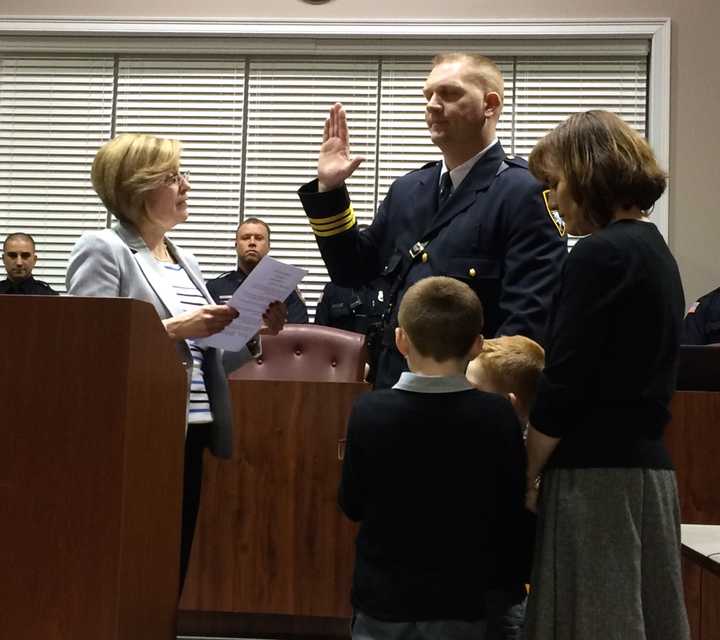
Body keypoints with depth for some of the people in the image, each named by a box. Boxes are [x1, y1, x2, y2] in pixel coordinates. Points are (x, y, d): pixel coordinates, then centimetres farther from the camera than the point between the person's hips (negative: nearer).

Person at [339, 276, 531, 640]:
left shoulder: (369, 412, -12)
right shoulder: (498, 417, -12)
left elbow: (351, 504, -2)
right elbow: (512, 511, -4)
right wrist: (513, 582, 10)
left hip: (383, 596, 0)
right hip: (462, 596, 0)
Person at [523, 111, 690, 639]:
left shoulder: (599, 254, -13)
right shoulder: (656, 250, 14)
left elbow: (564, 384, -17)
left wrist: (527, 475, -5)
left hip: (597, 474, -9)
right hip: (647, 466, 9)